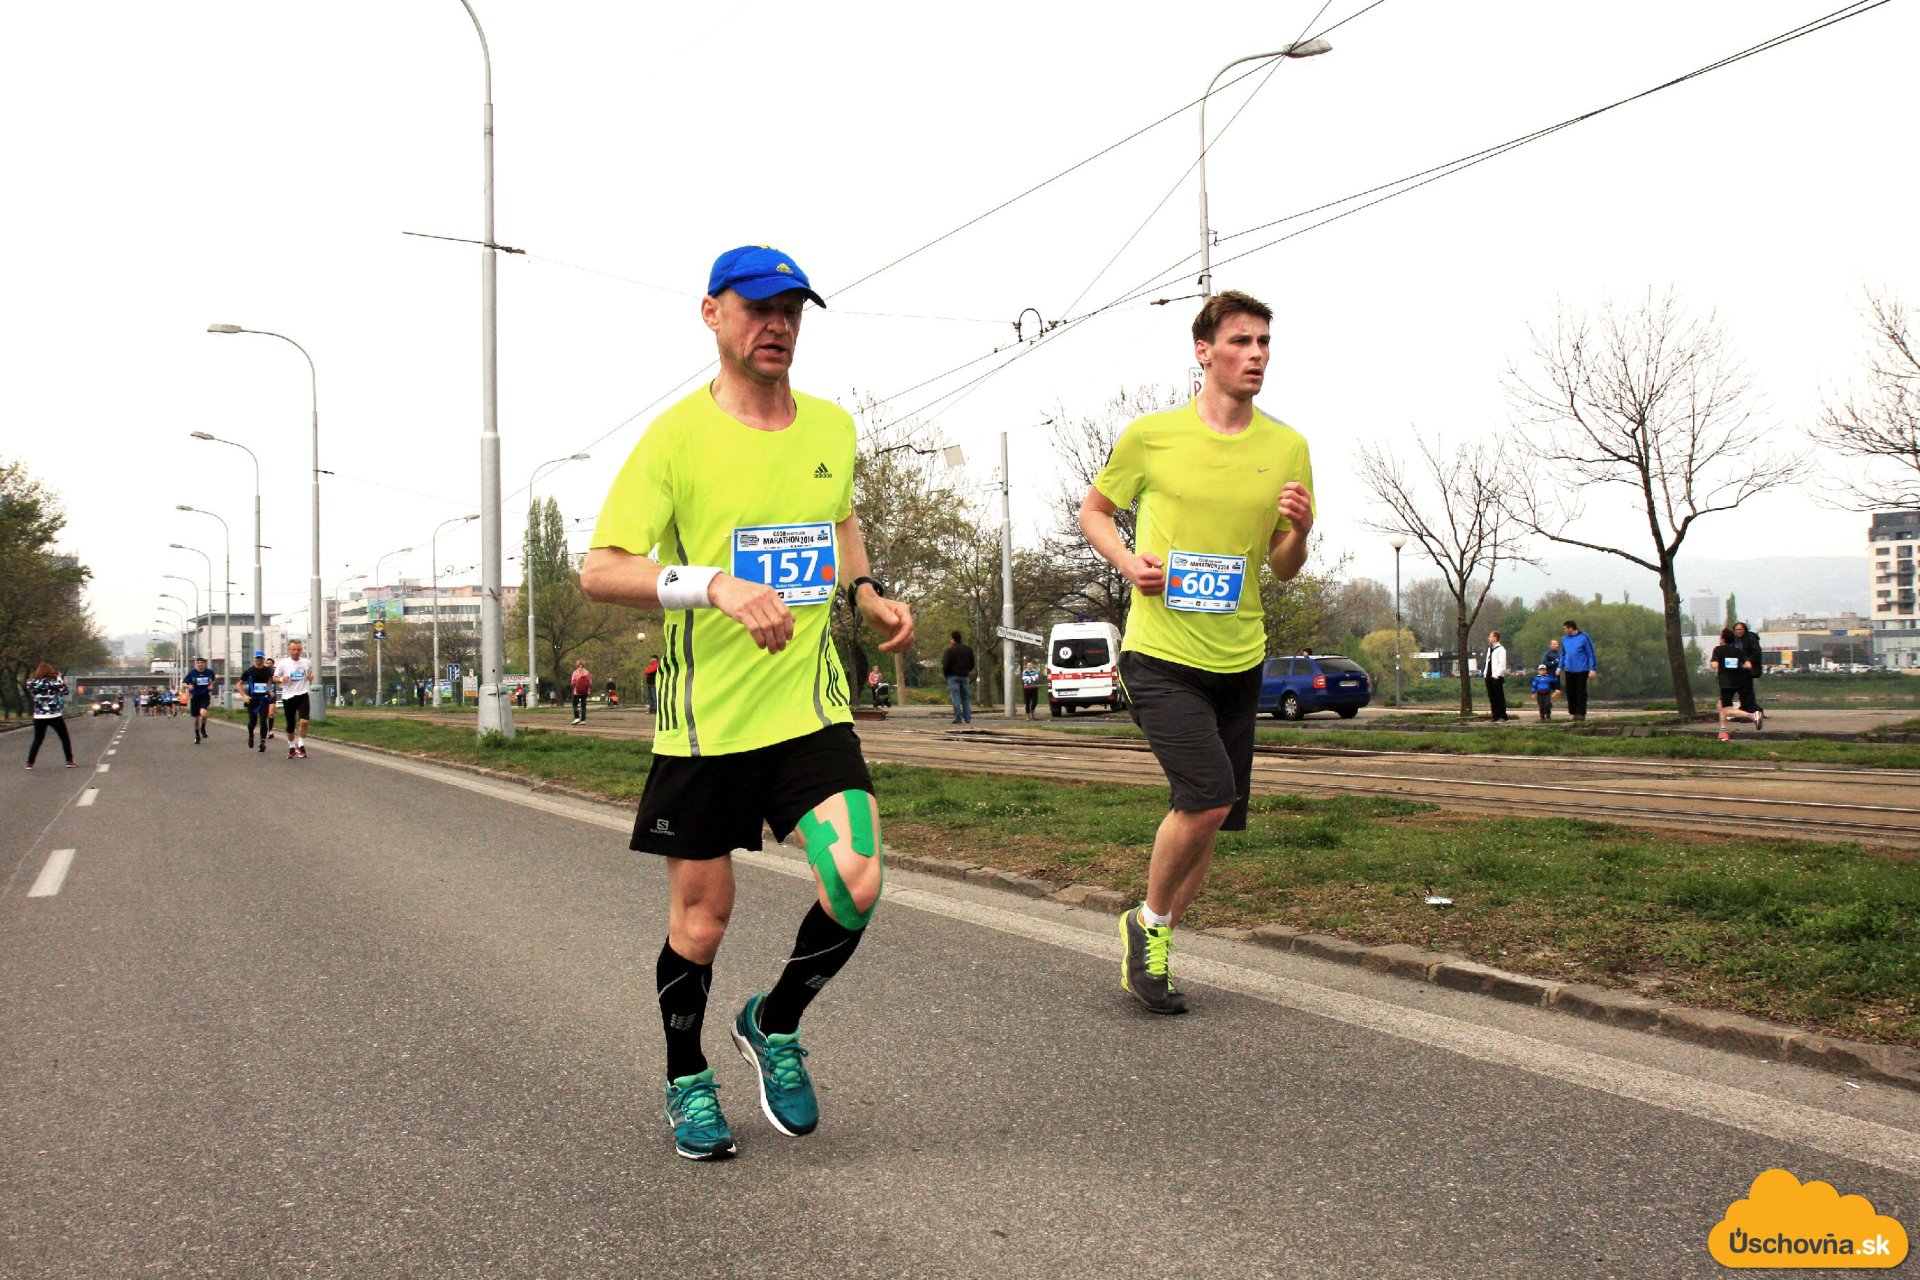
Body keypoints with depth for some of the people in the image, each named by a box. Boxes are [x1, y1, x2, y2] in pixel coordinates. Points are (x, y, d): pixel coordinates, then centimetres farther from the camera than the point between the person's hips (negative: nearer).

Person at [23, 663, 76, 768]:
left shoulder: (32, 683, -1)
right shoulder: (53, 682, -13)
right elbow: (65, 691, -5)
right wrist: (59, 678, 4)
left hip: (39, 716, 3)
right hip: (54, 716, -3)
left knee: (37, 740, 14)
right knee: (65, 738, 10)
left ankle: (29, 763, 7)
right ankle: (69, 761, 6)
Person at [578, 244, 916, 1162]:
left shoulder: (831, 426, 8)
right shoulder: (677, 435, -8)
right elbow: (598, 571, -14)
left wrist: (868, 595, 10)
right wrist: (715, 585, -29)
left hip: (812, 706, 3)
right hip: (703, 716, -3)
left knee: (856, 887, -12)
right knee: (700, 919, 7)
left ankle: (775, 1026, 18)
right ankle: (686, 1081, 34)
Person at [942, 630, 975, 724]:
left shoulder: (950, 650, -11)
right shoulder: (968, 649, 7)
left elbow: (946, 664, -13)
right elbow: (972, 663, 13)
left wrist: (945, 674, 4)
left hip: (953, 676, -5)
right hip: (965, 676, 5)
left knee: (955, 698, -4)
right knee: (966, 698, 10)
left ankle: (958, 718, -9)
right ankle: (968, 719, 6)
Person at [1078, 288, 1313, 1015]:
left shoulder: (1287, 447, 6)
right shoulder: (1151, 436, -3)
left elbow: (1282, 569, 11)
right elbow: (1093, 510, 11)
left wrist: (1300, 530, -11)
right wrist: (1128, 560, -8)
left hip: (1239, 660, 5)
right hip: (1160, 653, -4)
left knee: (1210, 816, 9)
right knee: (1207, 797, -19)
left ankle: (1154, 949, 29)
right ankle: (1146, 921, 7)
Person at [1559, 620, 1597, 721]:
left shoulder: (1584, 637, -6)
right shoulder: (1565, 640, 9)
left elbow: (1591, 653, -6)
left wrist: (1593, 669, -10)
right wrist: (1560, 667, 12)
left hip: (1581, 670, -5)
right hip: (1569, 670, 5)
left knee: (1580, 692, -3)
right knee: (1570, 692, 7)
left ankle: (1580, 714, -1)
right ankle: (1574, 712, 18)